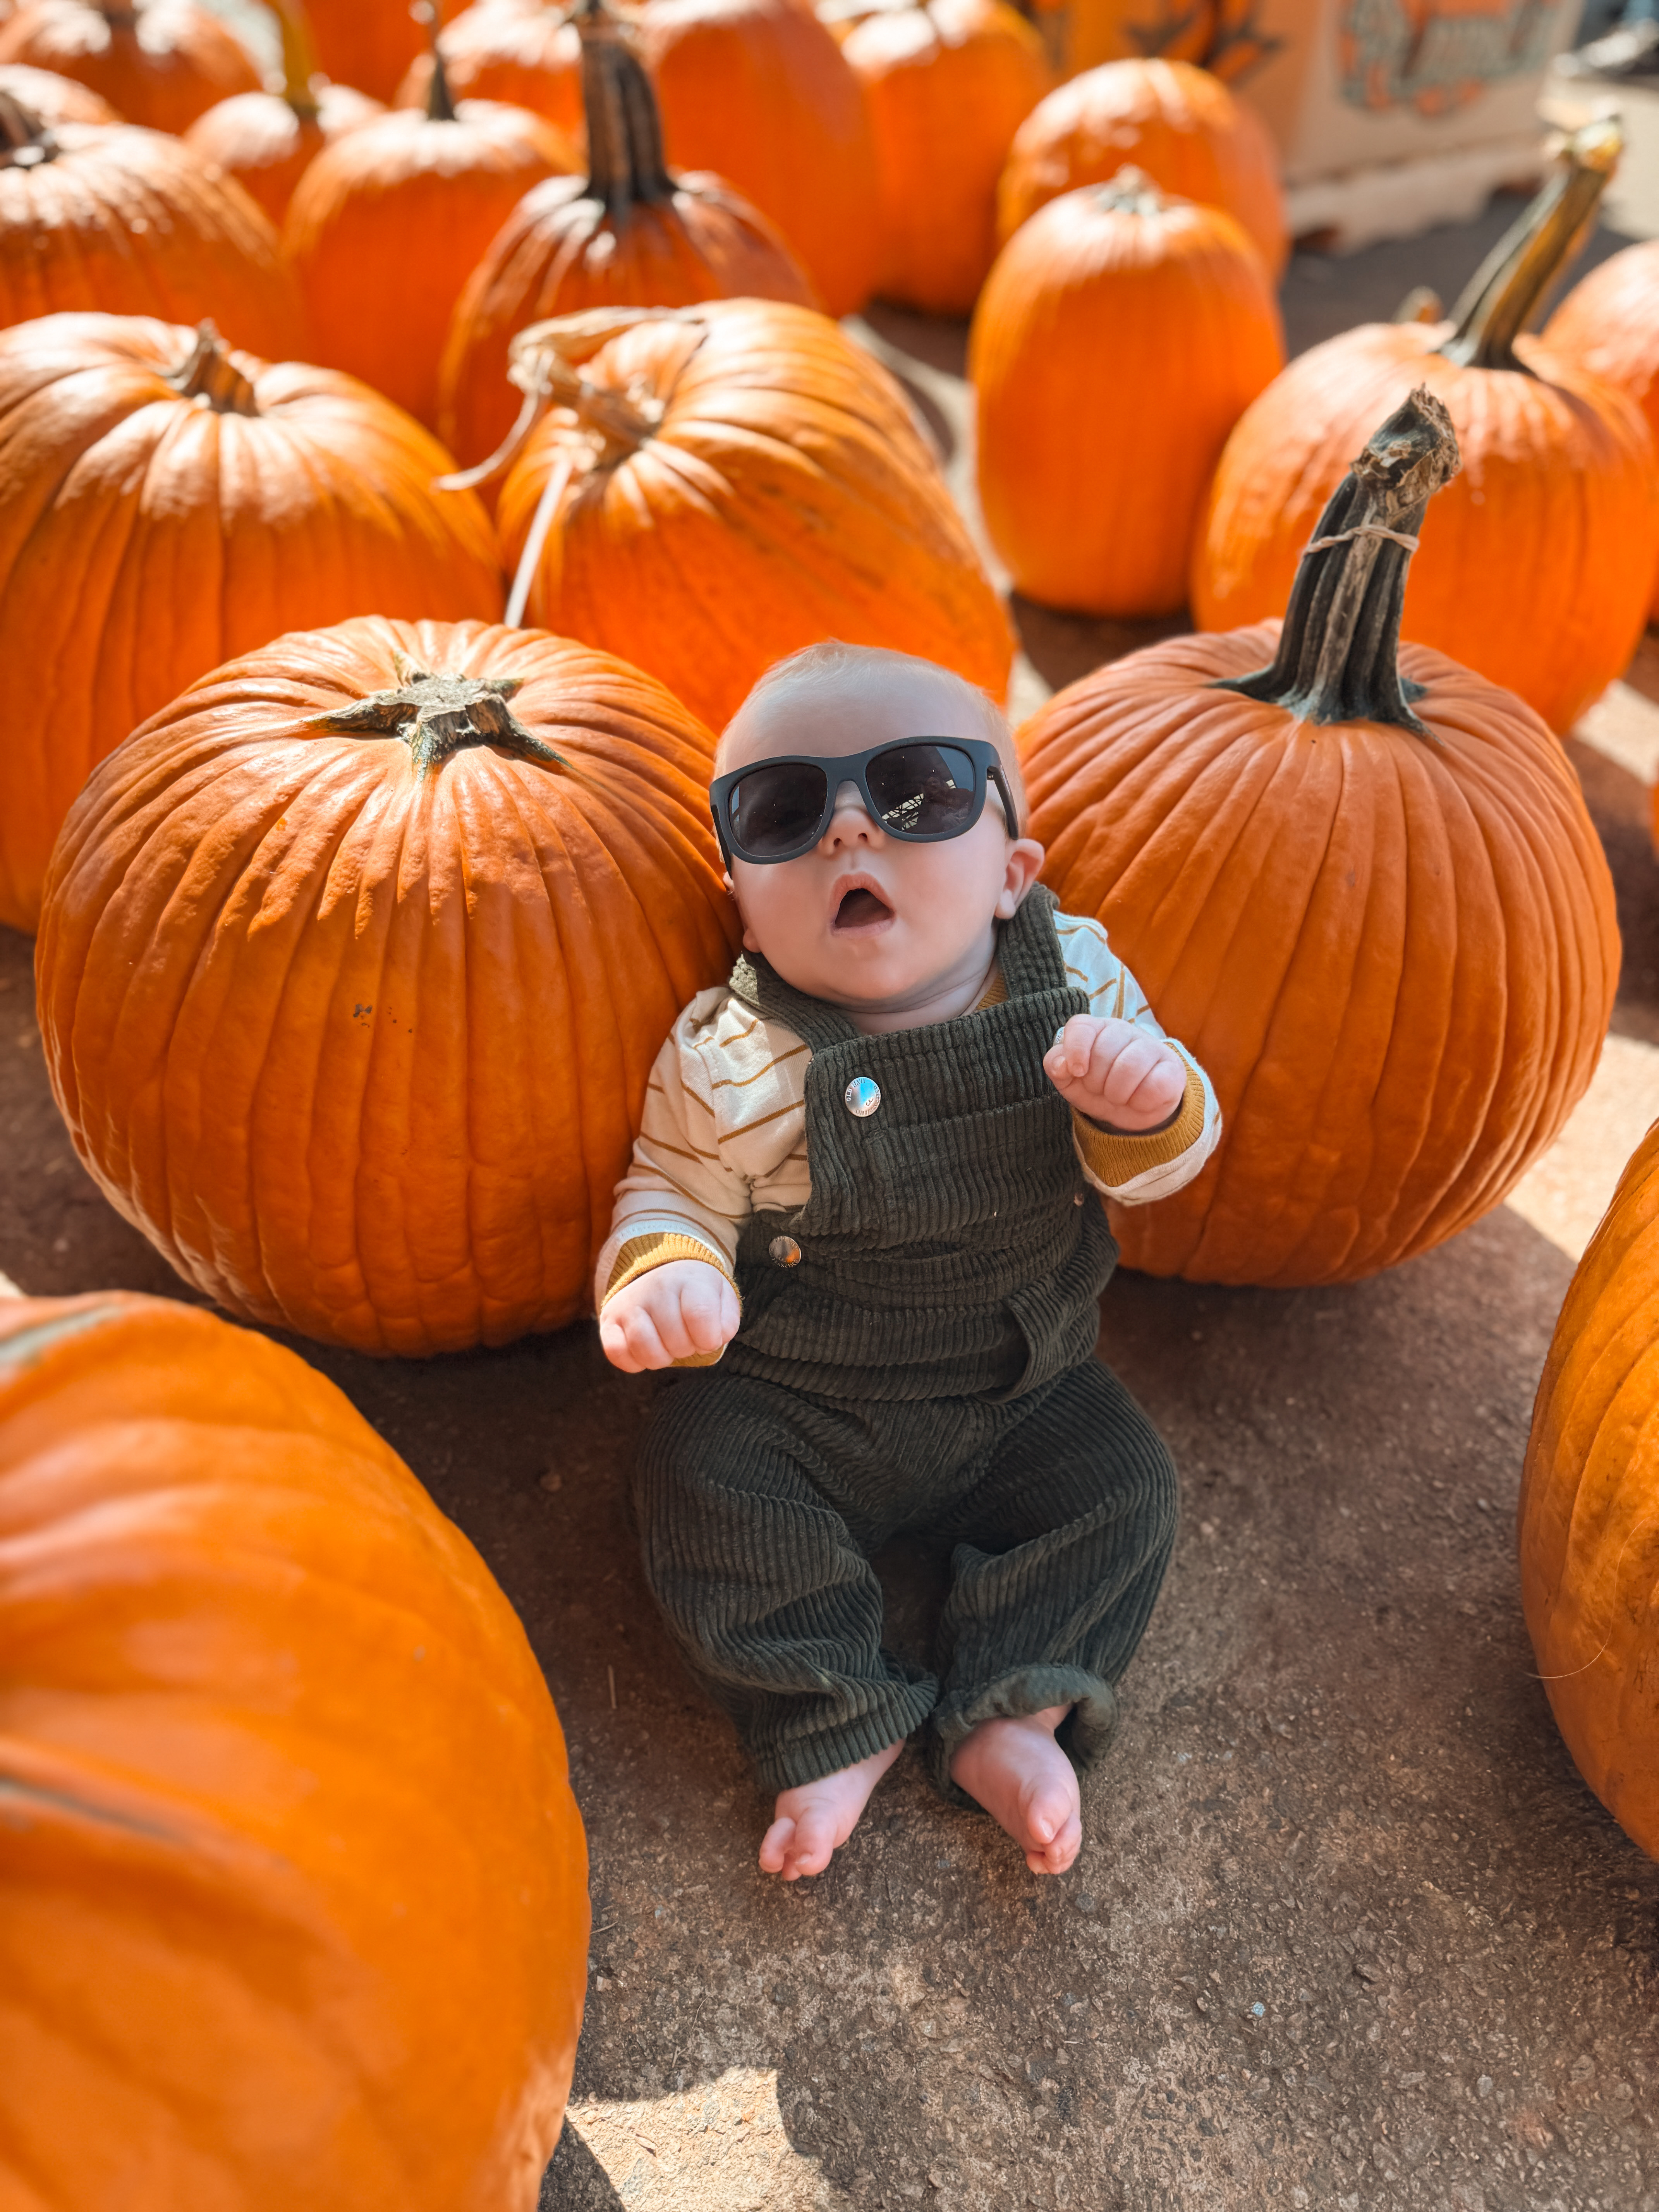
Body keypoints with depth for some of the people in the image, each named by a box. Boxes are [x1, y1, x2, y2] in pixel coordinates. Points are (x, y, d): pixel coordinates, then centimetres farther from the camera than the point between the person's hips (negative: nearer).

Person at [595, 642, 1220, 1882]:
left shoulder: (1078, 988, -12)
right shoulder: (728, 1061, -18)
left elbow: (1158, 1163, -3)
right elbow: (674, 1193, -6)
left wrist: (1150, 1106, -28)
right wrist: (664, 1273, -30)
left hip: (1021, 1383, 2)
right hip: (793, 1398, -2)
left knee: (1121, 1487, -11)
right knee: (710, 1499, -20)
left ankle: (1009, 1716, 2)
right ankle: (840, 1720, -1)